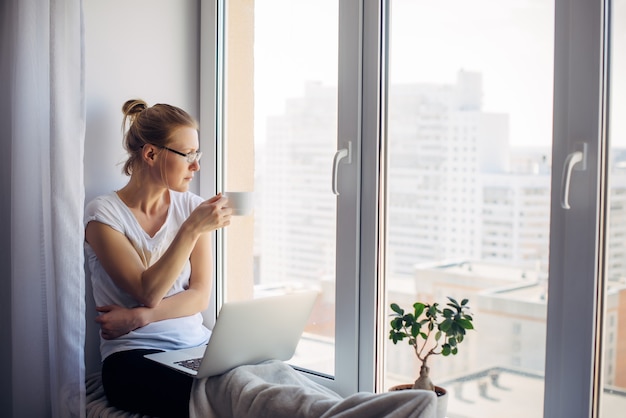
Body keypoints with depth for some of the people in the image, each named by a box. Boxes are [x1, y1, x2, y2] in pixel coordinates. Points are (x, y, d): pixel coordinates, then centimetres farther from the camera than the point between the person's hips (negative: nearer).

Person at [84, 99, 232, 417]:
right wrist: (192, 229, -22)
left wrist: (138, 317, -11)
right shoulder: (103, 213, -3)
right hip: (133, 356, -4)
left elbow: (201, 295, 3)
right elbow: (149, 293, -14)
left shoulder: (192, 206, 9)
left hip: (196, 344, 5)